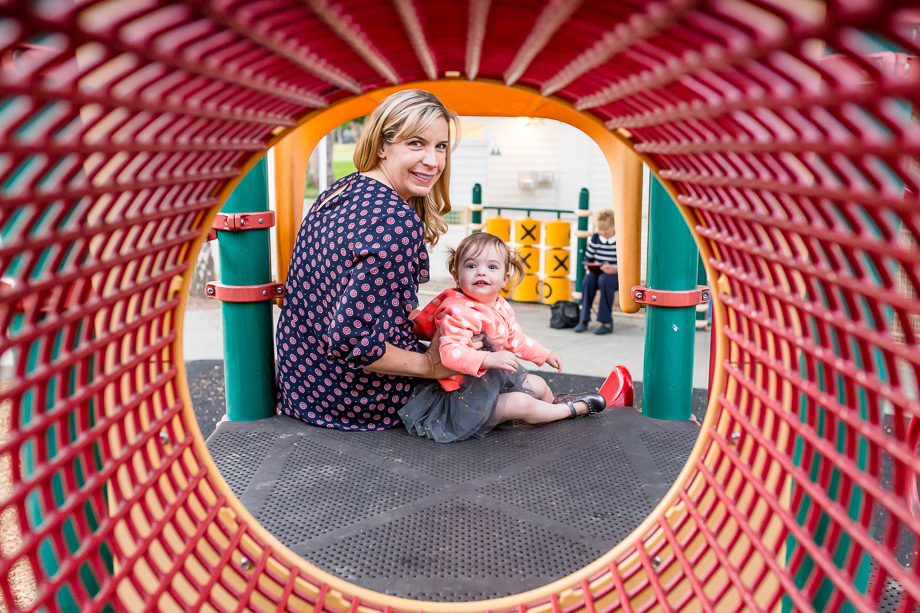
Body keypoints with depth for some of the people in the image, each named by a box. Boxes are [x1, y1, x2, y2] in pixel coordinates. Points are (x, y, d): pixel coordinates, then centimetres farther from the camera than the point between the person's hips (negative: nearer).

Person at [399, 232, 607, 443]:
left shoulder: (501, 307, 4)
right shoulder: (458, 312, -27)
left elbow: (516, 339, 19)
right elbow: (450, 352, -39)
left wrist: (545, 354, 24)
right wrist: (489, 359, -47)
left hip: (498, 378, 10)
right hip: (468, 393, -10)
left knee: (538, 385, 20)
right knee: (522, 404, -17)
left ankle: (554, 406, 52)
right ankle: (574, 409, 6)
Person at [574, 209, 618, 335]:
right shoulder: (595, 238, 8)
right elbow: (587, 258, 14)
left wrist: (615, 269, -27)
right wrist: (588, 266, -9)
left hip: (616, 274, -4)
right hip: (596, 272, 4)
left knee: (604, 280, -37)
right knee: (588, 280, -31)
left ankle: (607, 322, -30)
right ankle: (584, 319, -23)